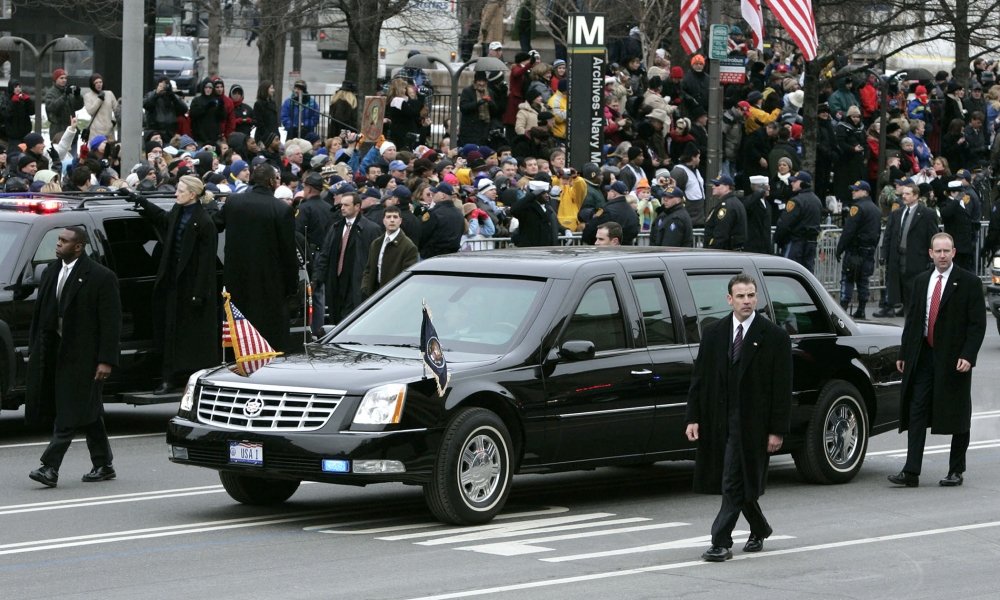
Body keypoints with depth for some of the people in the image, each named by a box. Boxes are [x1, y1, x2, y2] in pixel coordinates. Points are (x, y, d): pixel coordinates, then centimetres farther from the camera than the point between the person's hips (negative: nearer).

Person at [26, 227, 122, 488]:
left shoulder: (102, 277, -9)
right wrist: (34, 349, 10)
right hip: (55, 352, 7)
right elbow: (40, 314, 15)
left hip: (82, 356, -7)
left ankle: (50, 467, -14)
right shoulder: (51, 272, 11)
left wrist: (106, 360, -15)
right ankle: (103, 465, 23)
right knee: (89, 411, 14)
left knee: (69, 411, -10)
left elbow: (111, 322, -11)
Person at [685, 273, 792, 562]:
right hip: (718, 421, 4)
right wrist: (693, 418, 1)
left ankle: (721, 543, -6)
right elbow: (699, 378, 9)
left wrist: (777, 430, -8)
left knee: (734, 484, -8)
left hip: (751, 424, -4)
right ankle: (759, 530, 33)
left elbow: (782, 387, -4)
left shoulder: (774, 337, -4)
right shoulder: (713, 334, 7)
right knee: (739, 483, 13)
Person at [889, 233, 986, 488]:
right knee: (917, 413, -4)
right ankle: (911, 472, -7)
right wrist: (903, 353, 10)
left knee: (957, 417, 6)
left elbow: (978, 323, -7)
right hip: (923, 357, 4)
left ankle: (956, 471, 17)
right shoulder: (920, 281, 11)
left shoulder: (969, 283, -3)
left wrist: (968, 356, -16)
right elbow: (911, 320, 15)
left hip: (953, 359, -4)